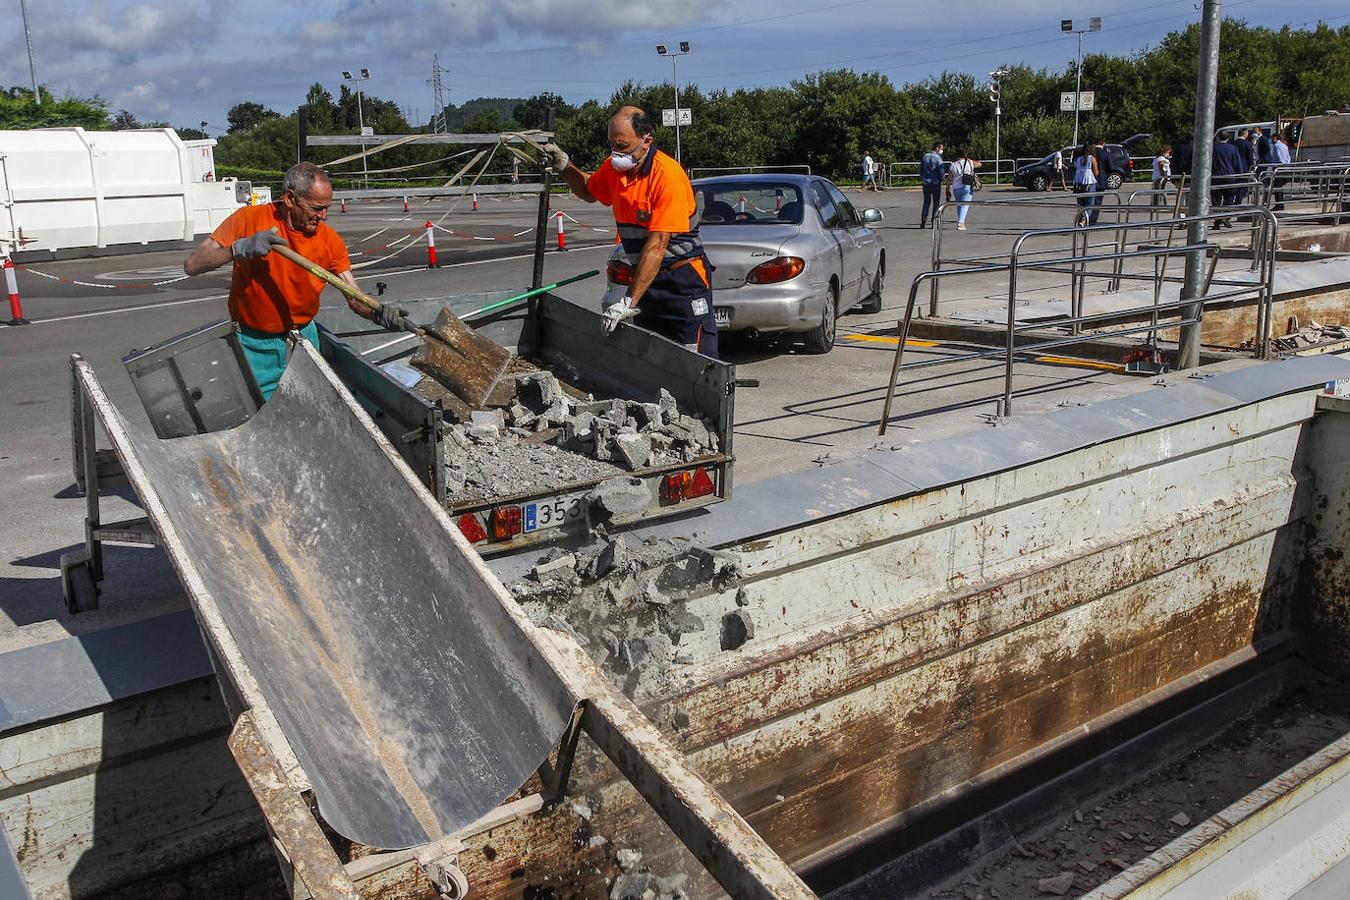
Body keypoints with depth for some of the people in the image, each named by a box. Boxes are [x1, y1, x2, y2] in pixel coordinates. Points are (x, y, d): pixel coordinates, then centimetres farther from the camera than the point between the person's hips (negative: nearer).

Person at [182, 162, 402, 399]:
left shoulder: (329, 240, -5)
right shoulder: (249, 219, -12)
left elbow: (354, 297, -8)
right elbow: (191, 265, -15)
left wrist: (378, 313, -30)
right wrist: (240, 248, -31)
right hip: (255, 345, -2)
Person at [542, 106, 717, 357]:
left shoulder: (667, 174, -22)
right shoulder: (614, 167, 3)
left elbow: (657, 245, -27)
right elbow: (590, 191, 28)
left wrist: (630, 301, -31)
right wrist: (564, 166, 8)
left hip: (683, 279, -7)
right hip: (646, 275, 7)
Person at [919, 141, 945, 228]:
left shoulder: (925, 156, 6)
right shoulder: (938, 158, -11)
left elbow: (920, 169, 10)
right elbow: (942, 171, -14)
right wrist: (941, 179, 3)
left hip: (925, 183, 5)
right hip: (936, 183, -5)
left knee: (926, 202, 11)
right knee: (936, 203, 4)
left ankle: (923, 221, 1)